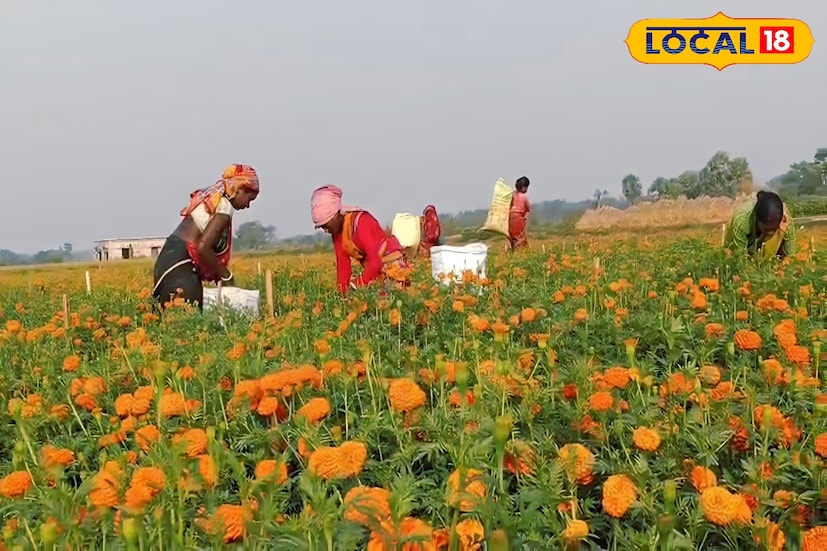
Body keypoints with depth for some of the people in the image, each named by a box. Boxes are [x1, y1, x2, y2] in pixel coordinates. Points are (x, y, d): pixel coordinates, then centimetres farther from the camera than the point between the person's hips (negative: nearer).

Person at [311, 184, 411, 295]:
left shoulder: (360, 221, -23)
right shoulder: (336, 230, 0)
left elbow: (375, 261, -27)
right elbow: (342, 262, 1)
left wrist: (357, 285, -25)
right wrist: (342, 290, -7)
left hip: (392, 266, -7)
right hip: (376, 272, 7)